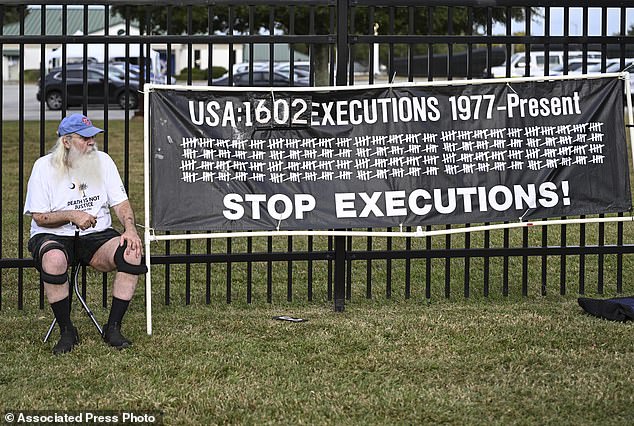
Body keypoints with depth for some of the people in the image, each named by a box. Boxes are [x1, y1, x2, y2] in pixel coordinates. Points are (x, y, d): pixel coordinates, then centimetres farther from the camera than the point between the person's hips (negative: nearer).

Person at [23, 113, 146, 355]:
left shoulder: (102, 161, 6)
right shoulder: (45, 167, -4)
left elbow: (120, 203, 5)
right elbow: (40, 217, -4)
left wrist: (130, 229, -15)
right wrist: (72, 215, -19)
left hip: (96, 235, 3)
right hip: (54, 236, -3)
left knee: (132, 252, -26)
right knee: (54, 260, -39)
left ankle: (113, 329, -16)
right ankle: (66, 331, -20)